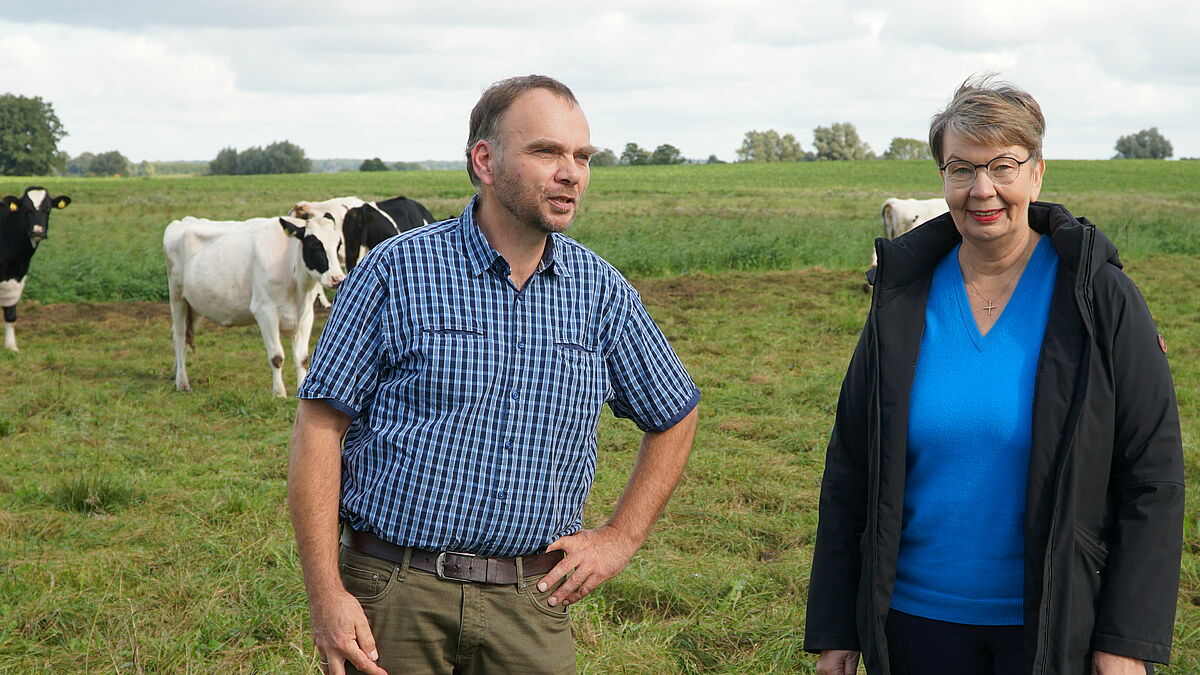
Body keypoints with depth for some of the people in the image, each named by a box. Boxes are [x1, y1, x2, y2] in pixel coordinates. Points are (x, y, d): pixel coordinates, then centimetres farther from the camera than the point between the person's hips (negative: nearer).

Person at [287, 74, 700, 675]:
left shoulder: (600, 290, 4)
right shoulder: (398, 270, -5)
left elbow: (674, 417, 18)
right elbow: (320, 426, -6)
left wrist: (620, 538, 9)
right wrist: (326, 596, -11)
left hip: (531, 607, 3)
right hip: (394, 598, -2)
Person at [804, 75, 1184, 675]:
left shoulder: (1101, 298, -8)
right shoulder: (903, 300, 0)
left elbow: (1153, 475, -7)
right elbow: (850, 469, 4)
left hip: (1058, 623, -2)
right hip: (919, 618, 2)